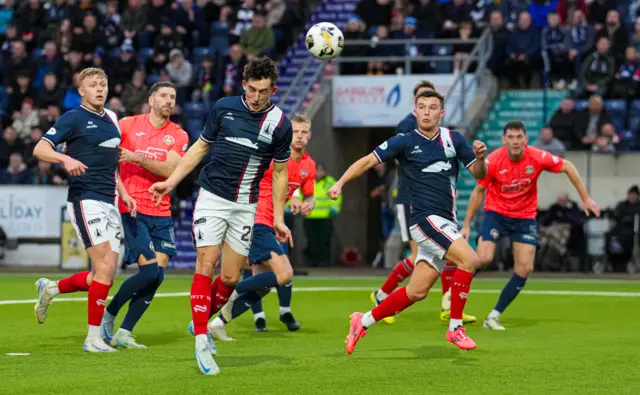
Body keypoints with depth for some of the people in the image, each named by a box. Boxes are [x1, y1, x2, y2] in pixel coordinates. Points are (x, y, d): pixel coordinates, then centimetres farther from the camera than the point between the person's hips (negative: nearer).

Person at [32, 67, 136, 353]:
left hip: (109, 203, 8)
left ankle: (51, 289, 28)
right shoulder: (73, 118, -5)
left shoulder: (110, 119, 16)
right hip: (85, 199, -8)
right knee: (105, 268, -15)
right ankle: (93, 338, -8)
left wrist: (123, 193, 18)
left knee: (105, 275, 5)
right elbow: (39, 149, -13)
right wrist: (66, 159, -31)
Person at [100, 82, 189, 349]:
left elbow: (170, 170, -8)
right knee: (150, 271, -15)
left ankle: (124, 334, 4)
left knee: (158, 273, -4)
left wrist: (137, 158, -18)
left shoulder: (178, 135, 6)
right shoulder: (128, 125, 1)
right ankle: (107, 315, 5)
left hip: (161, 214, 4)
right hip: (132, 210, -4)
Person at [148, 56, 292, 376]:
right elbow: (200, 147, 9)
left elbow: (280, 172, 6)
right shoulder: (224, 107, -3)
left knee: (231, 278, 2)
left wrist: (278, 219, 4)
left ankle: (203, 322, 28)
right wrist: (171, 182, 4)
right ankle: (201, 343, -11)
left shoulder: (279, 124, -4)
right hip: (212, 197, -1)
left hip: (245, 207, 1)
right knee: (206, 265, -12)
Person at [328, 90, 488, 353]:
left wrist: (480, 157, -12)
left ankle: (363, 322, 21)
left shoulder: (454, 139, 8)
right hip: (425, 218, -5)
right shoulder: (405, 142, -3)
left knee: (417, 292, 5)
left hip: (445, 224, 5)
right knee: (469, 259, -25)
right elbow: (368, 161, 0)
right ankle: (455, 328, -15)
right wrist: (340, 183, -11)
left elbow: (478, 174, 10)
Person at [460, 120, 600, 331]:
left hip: (525, 217, 2)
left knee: (524, 269, -8)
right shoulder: (493, 161, -19)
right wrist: (467, 225, -6)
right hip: (496, 213, -2)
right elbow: (478, 192, -6)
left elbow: (568, 167, -2)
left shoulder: (537, 157, -17)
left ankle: (494, 316, 4)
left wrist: (585, 199, -2)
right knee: (483, 258, -22)